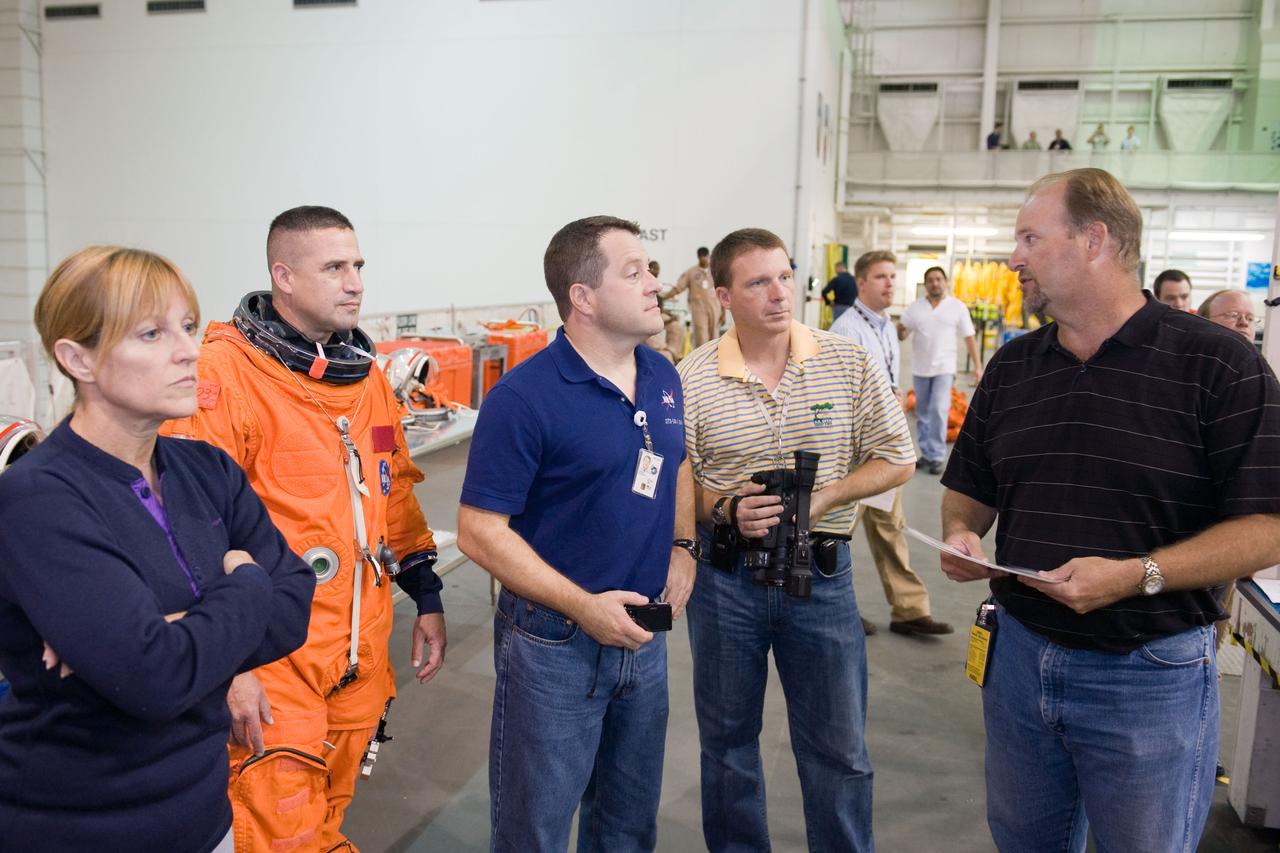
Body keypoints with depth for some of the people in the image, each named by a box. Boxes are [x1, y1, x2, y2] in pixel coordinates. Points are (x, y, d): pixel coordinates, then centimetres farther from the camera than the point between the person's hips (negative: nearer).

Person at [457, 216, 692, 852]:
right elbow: (479, 530, -19)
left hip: (644, 633, 6)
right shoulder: (525, 396, -19)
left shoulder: (663, 377, 3)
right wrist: (583, 607, -22)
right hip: (556, 645, -6)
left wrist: (682, 548, 2)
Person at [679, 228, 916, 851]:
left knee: (839, 750, 10)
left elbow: (896, 460, -1)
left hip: (821, 573, 0)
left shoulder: (848, 363, -4)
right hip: (724, 576, 1)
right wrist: (726, 511, -19)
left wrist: (820, 499, -14)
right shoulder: (692, 377, -6)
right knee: (727, 740, 17)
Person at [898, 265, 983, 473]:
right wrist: (900, 331, -20)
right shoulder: (914, 307, 4)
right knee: (923, 414, 10)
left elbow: (969, 338, -1)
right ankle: (926, 453, 21)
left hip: (944, 368, -3)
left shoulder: (958, 307, -1)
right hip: (920, 368, 3)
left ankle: (936, 456, -9)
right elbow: (900, 334, 5)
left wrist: (978, 366, -7)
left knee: (939, 410, -15)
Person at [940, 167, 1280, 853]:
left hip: (1152, 674, -5)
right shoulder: (1011, 367, 7)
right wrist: (960, 534, -6)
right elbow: (969, 487, 15)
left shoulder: (1218, 365, -11)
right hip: (1020, 654, 5)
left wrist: (1136, 574, -25)